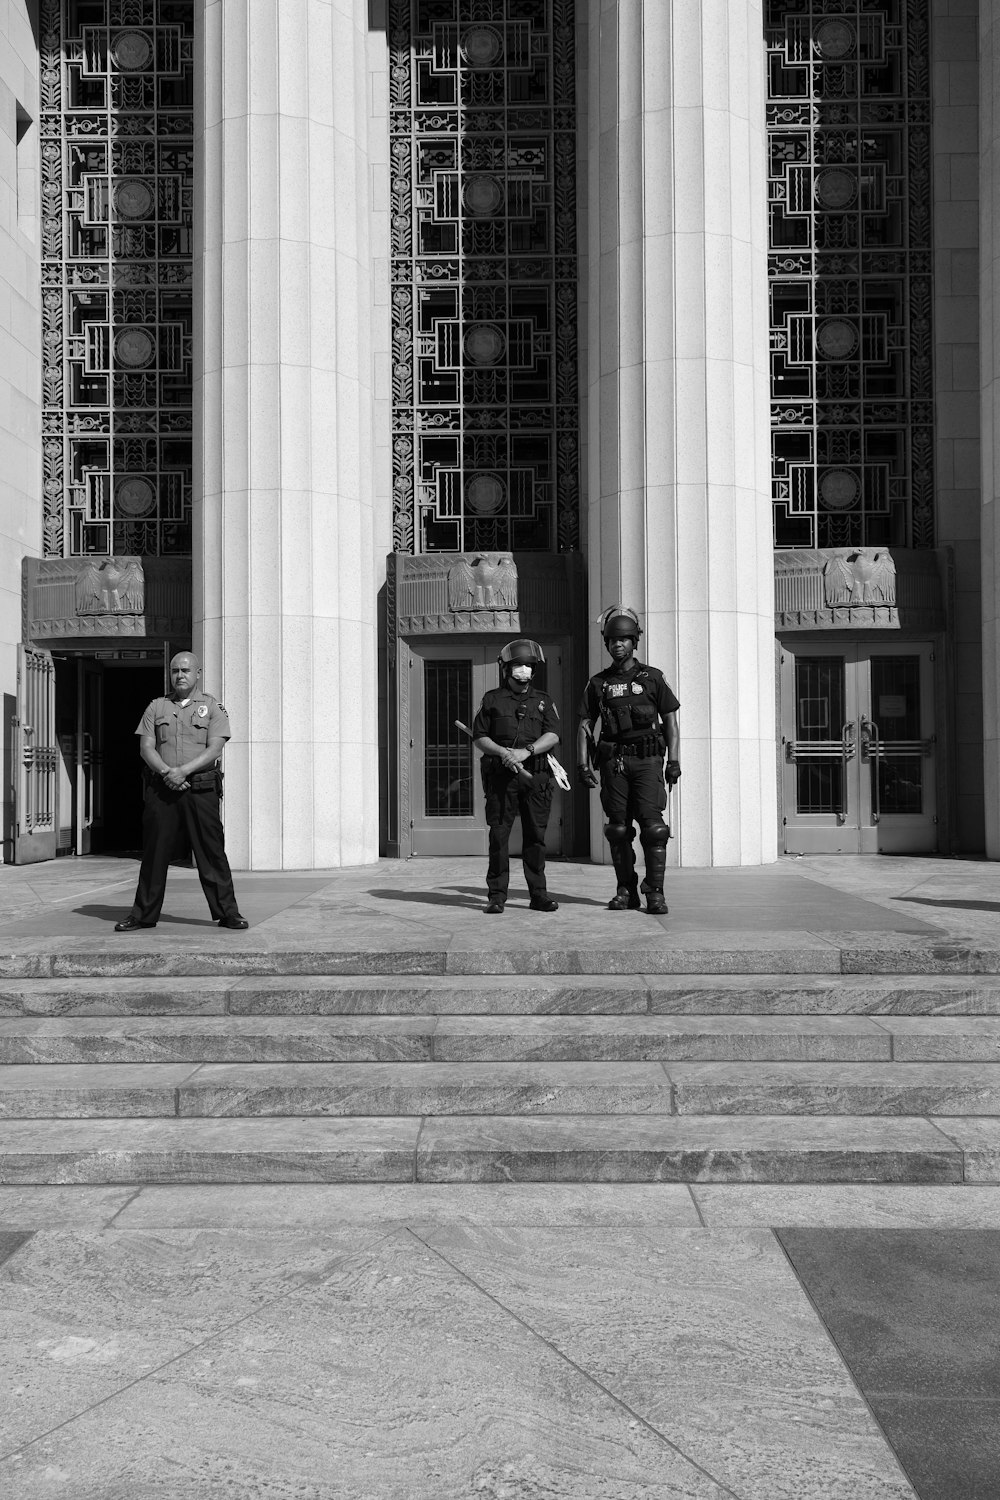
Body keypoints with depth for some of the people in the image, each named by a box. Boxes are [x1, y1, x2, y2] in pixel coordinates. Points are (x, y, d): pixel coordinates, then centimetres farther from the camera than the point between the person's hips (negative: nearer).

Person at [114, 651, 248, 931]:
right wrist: (167, 772, -12)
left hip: (201, 789, -2)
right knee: (154, 852, 3)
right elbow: (146, 748, 5)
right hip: (161, 789, 2)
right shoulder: (156, 707, 14)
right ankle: (144, 914, 12)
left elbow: (214, 750, -5)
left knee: (211, 851, -3)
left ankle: (227, 913, 3)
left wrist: (183, 770, -17)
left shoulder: (212, 708, 7)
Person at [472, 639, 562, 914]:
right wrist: (503, 752, -10)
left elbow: (552, 736, 0)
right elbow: (479, 737, 7)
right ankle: (497, 895, 2)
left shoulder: (543, 701, 14)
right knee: (498, 835, -4)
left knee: (536, 836, 3)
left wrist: (526, 751, -15)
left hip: (536, 775, 1)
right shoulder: (492, 699, 11)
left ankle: (538, 894, 10)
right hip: (501, 775, -1)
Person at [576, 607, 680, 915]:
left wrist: (674, 761, -3)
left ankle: (655, 893, -9)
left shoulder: (652, 678, 6)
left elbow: (670, 721, 6)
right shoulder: (598, 683, 11)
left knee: (652, 824, -11)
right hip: (613, 762, 2)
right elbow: (585, 726, 10)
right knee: (618, 828, 4)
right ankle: (626, 892, 12)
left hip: (647, 760, -2)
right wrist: (583, 764, -2)